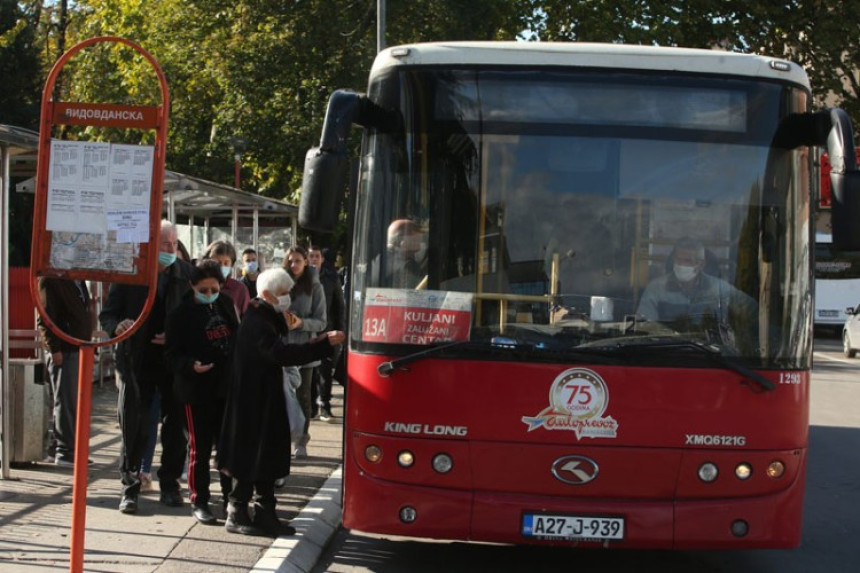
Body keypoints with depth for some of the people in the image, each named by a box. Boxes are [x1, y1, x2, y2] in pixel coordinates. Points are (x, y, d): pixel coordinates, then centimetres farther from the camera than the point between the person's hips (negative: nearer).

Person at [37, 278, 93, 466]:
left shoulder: (78, 281, 16)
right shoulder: (51, 280, -10)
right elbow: (44, 319, -14)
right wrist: (54, 348, -18)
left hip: (79, 349, 8)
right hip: (63, 352, -8)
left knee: (76, 401, 12)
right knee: (65, 402, -5)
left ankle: (72, 448, 20)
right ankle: (64, 450, 0)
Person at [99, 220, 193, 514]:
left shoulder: (185, 273, 1)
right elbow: (107, 313, -2)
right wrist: (117, 326, -23)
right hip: (137, 361, -2)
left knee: (175, 426, 9)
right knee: (133, 428, 2)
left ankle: (170, 485, 22)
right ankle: (130, 488, 11)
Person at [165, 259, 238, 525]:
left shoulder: (226, 304, 6)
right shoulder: (181, 314, -8)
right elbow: (172, 354, -9)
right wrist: (191, 365, -28)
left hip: (227, 386, 5)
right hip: (197, 391, -5)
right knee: (200, 448, 2)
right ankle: (199, 502, 12)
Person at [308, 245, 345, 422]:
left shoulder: (331, 279, 7)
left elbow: (339, 306, 11)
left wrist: (340, 329, 6)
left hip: (327, 331, 1)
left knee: (326, 371, 2)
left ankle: (324, 407, 7)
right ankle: (311, 406, 13)